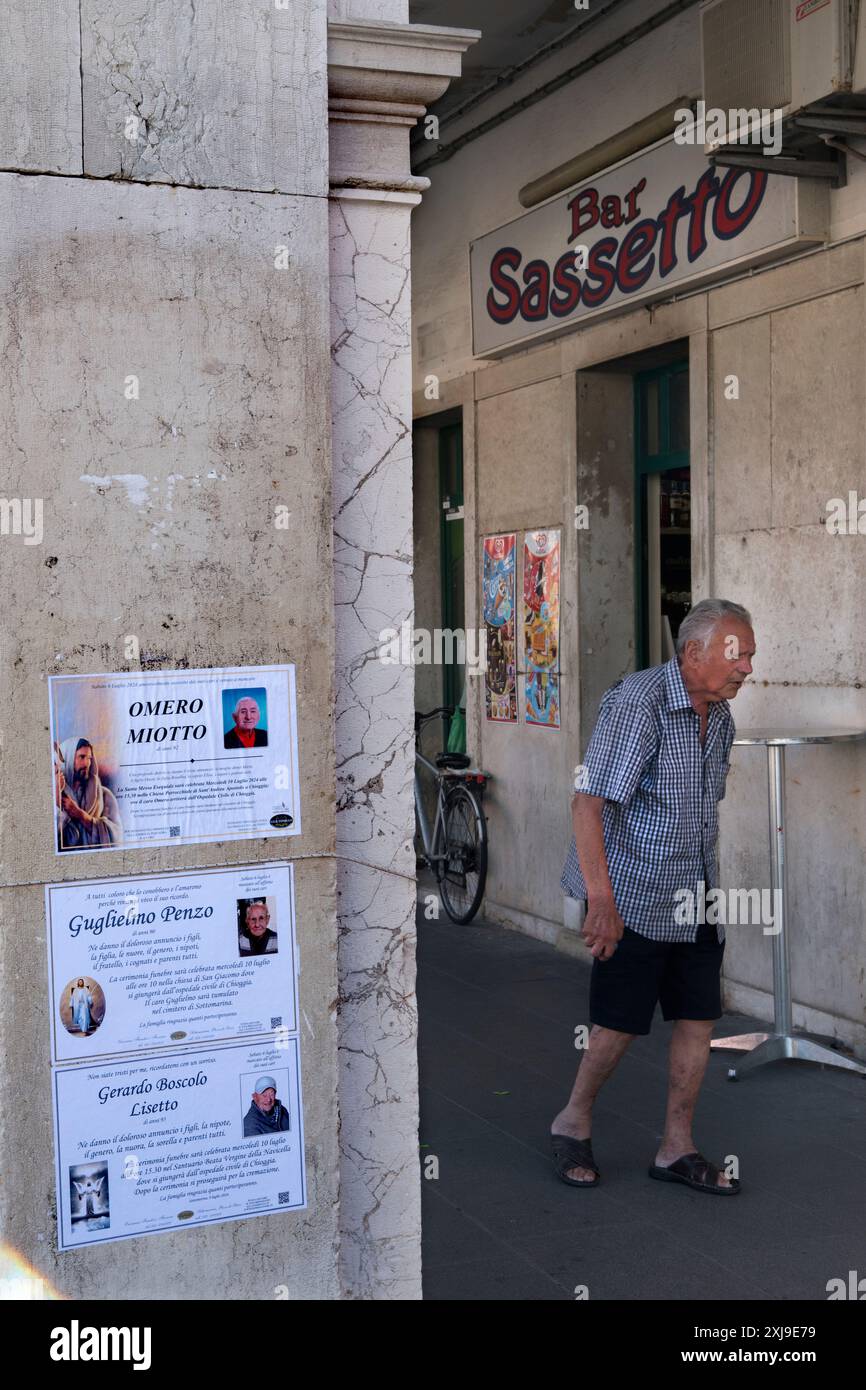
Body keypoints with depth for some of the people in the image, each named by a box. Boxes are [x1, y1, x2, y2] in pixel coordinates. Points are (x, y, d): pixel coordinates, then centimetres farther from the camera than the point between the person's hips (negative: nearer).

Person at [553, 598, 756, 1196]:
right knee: (621, 1023, 0)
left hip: (697, 899, 8)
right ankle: (574, 1123, 24)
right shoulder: (637, 702, -18)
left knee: (699, 1017, 6)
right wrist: (601, 897, -29)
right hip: (634, 897, -7)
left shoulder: (720, 715, 9)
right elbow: (590, 801, -23)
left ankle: (677, 1148, 18)